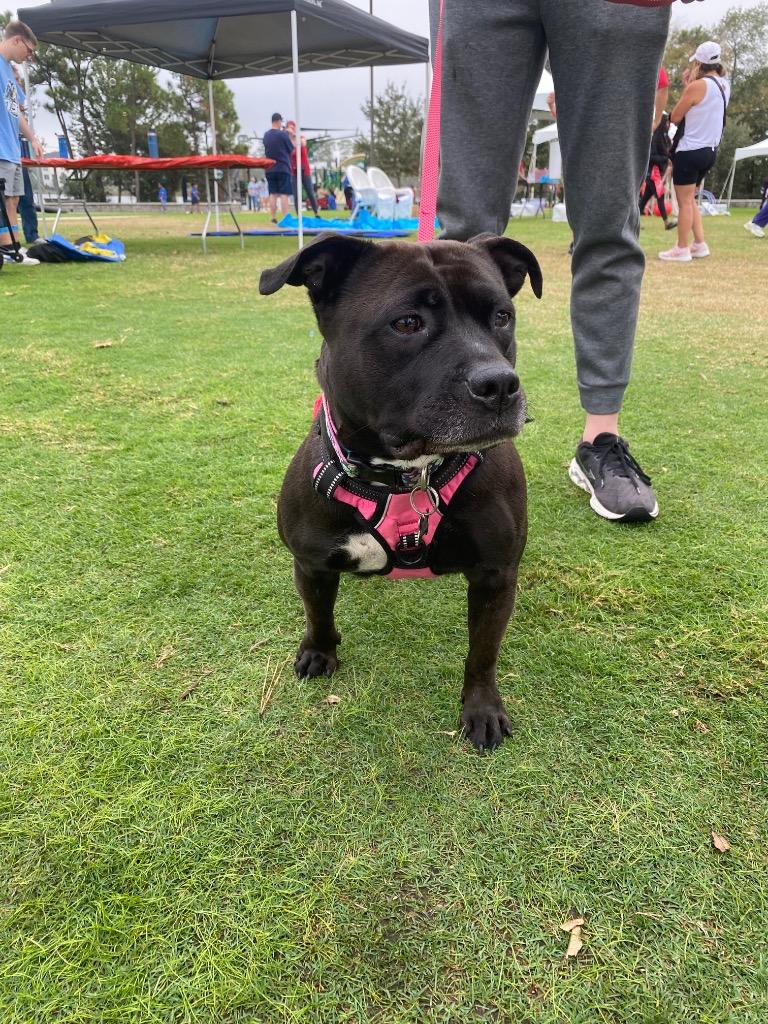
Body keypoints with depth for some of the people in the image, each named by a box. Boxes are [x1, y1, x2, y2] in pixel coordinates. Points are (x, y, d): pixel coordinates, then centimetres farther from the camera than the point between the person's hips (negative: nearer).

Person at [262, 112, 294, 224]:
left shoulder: (266, 135, 8)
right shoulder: (283, 134, -10)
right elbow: (291, 149, -2)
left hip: (270, 169, 6)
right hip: (283, 168, -6)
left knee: (273, 194, 9)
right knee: (284, 194, -6)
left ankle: (272, 217, 9)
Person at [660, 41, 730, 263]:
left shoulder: (697, 86, -14)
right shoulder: (725, 86, 11)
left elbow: (675, 117, -7)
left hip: (690, 151, -8)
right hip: (710, 150, 8)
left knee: (684, 201, -3)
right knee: (690, 200, 17)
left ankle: (682, 249, -1)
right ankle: (699, 244, 14)